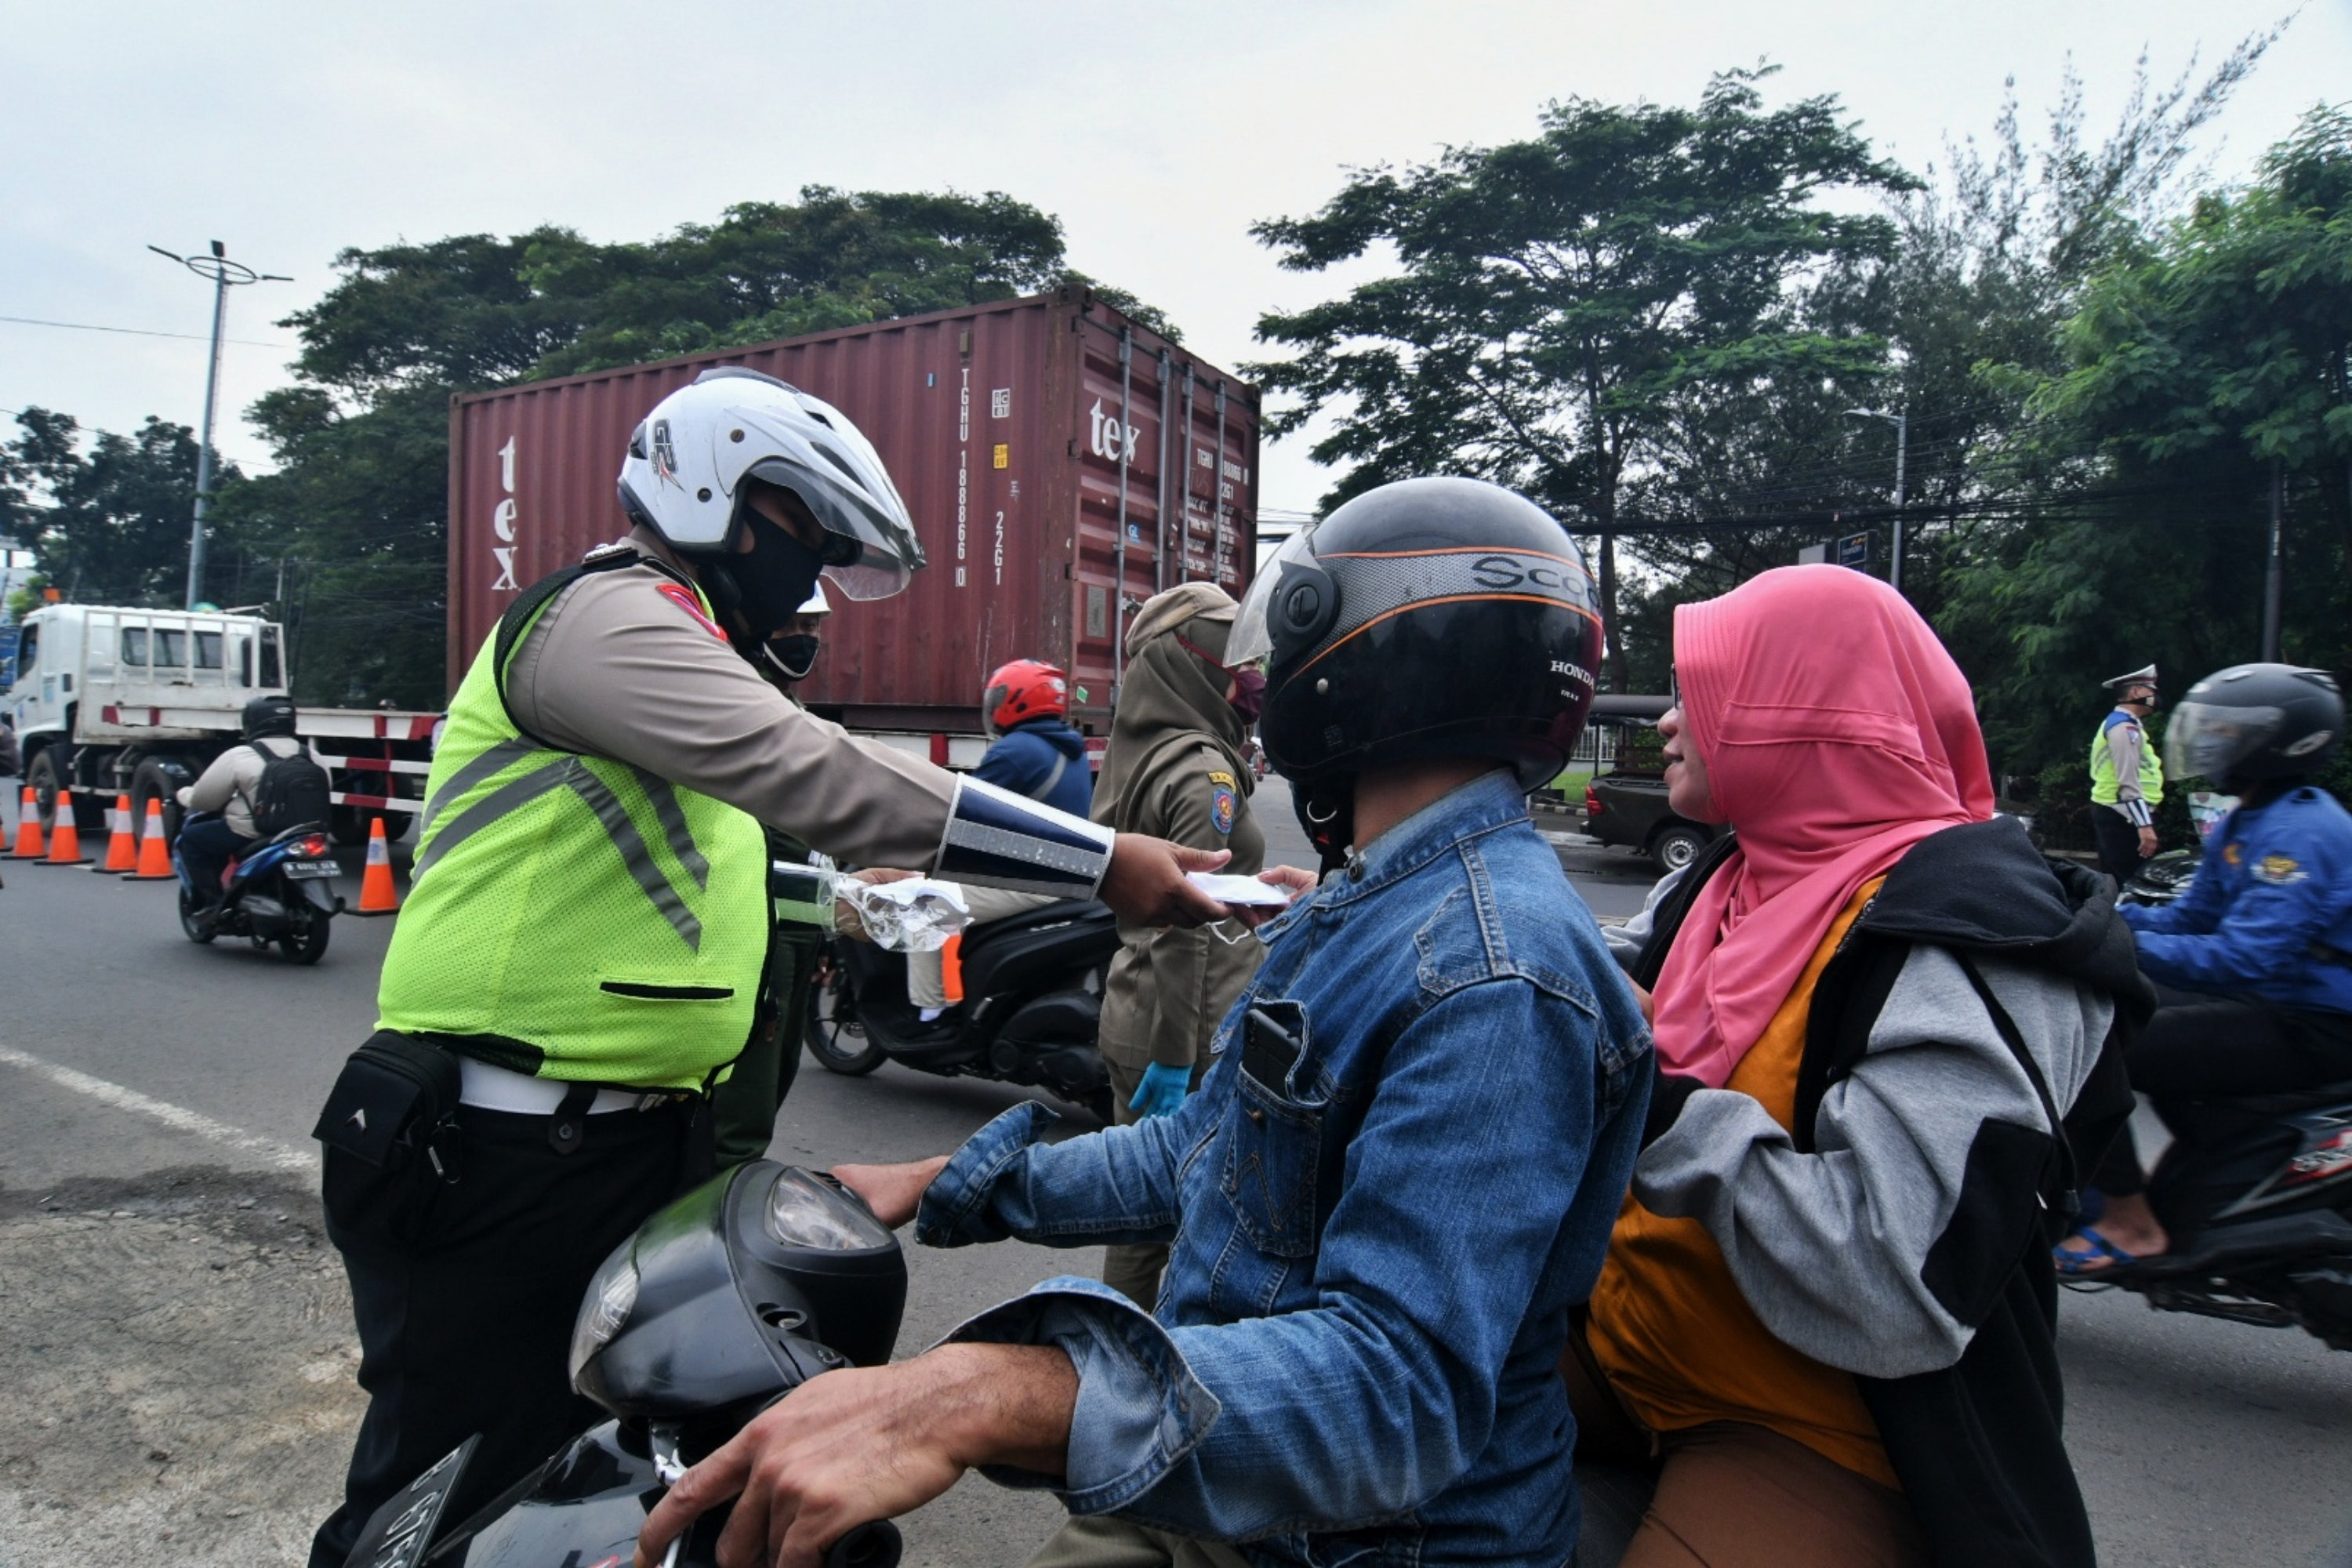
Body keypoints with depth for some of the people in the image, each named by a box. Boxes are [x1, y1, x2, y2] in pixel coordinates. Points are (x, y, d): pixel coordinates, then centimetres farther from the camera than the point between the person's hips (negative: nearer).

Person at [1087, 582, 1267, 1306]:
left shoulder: (1136, 753, 11)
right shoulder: (1202, 771, -17)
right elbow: (1188, 926, -22)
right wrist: (1175, 1059, -22)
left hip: (1132, 1020, 9)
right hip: (1195, 1035, -9)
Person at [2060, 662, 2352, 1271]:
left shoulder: (2300, 833, -22)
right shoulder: (2241, 825, 10)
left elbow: (2248, 957, -32)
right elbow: (2191, 917, 15)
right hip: (2275, 1000, 11)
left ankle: (2131, 1224, -7)